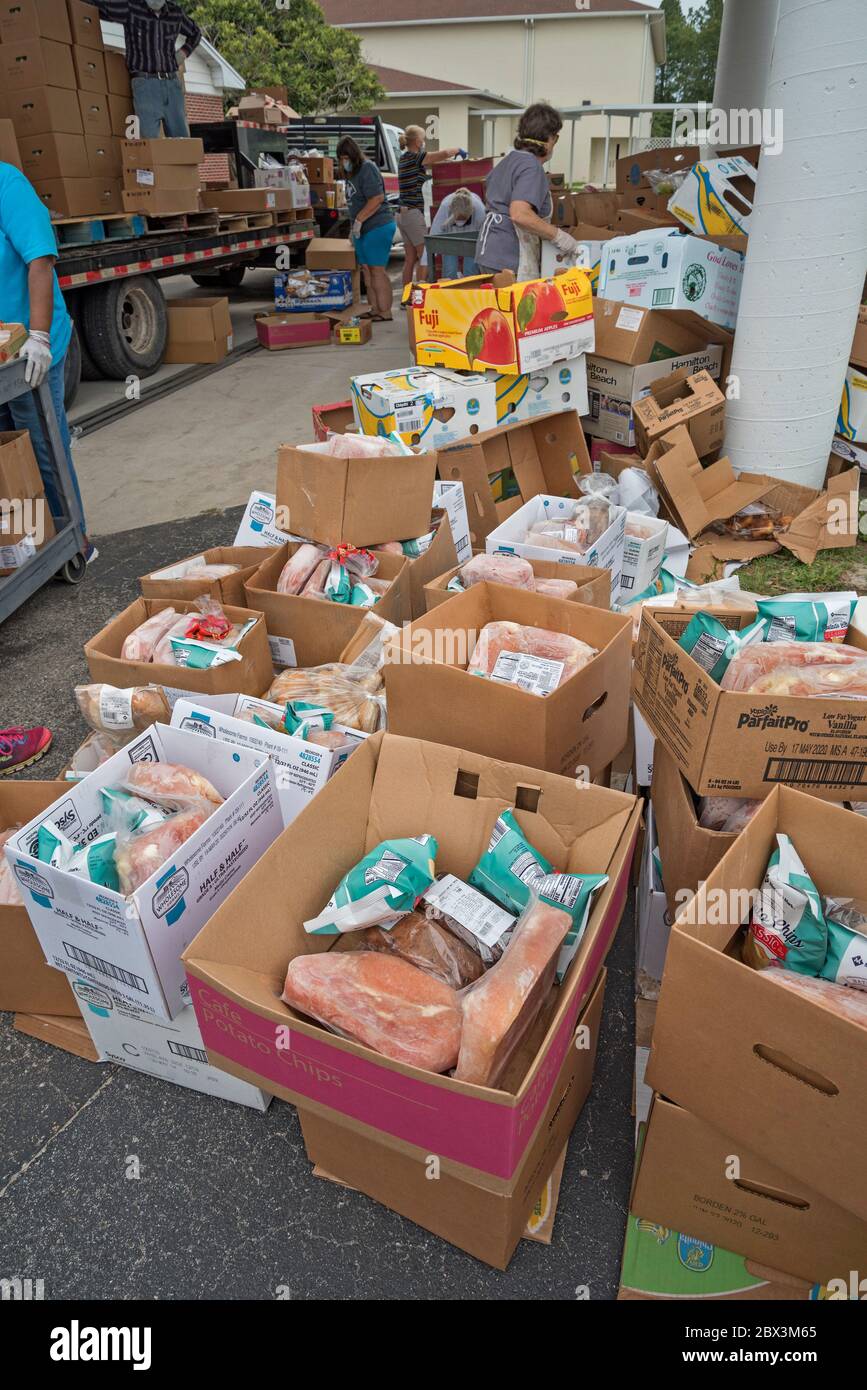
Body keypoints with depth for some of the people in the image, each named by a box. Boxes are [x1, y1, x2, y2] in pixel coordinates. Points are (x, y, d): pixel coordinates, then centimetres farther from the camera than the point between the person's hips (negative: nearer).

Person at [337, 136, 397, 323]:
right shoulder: (352, 172, 16)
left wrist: (359, 219, -18)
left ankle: (385, 312, -3)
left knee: (377, 270, -8)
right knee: (366, 269, 11)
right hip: (363, 229, 10)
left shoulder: (367, 169, -12)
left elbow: (377, 199, -21)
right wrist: (354, 226, 17)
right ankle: (375, 309, 17)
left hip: (378, 227, -10)